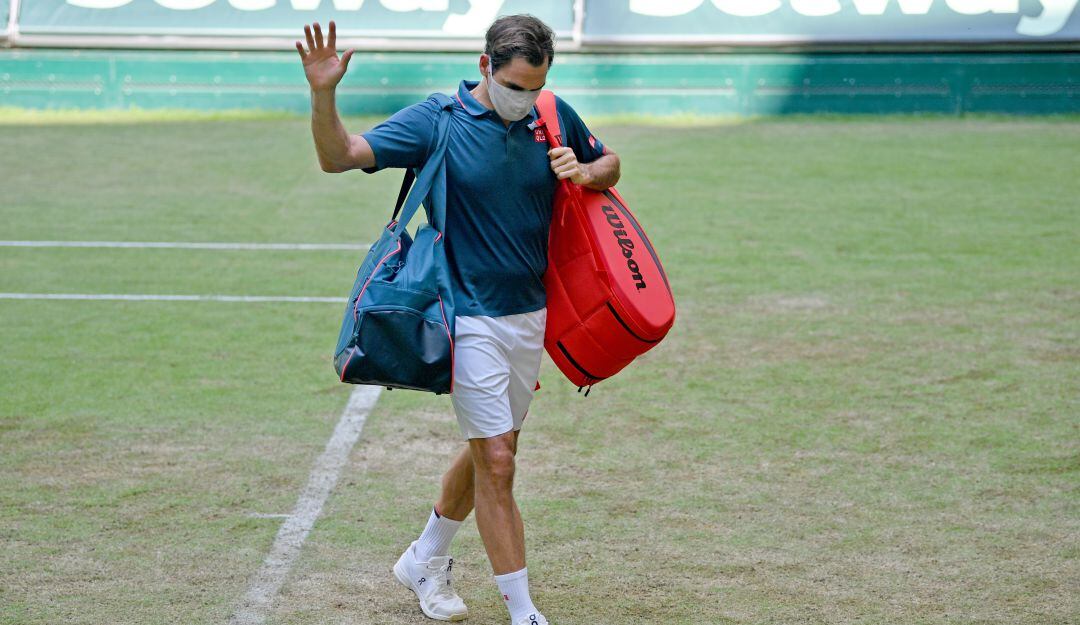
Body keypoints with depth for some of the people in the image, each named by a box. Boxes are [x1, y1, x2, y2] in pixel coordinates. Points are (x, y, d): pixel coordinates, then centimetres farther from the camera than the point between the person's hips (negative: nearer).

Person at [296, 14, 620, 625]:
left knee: (490, 451, 18)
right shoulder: (437, 121, -11)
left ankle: (426, 560, 39)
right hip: (472, 317, -5)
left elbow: (610, 163, 17)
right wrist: (323, 95, -34)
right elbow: (339, 156, -15)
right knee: (496, 463, -9)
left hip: (532, 315, 5)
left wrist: (584, 173, -6)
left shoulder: (554, 117, 0)